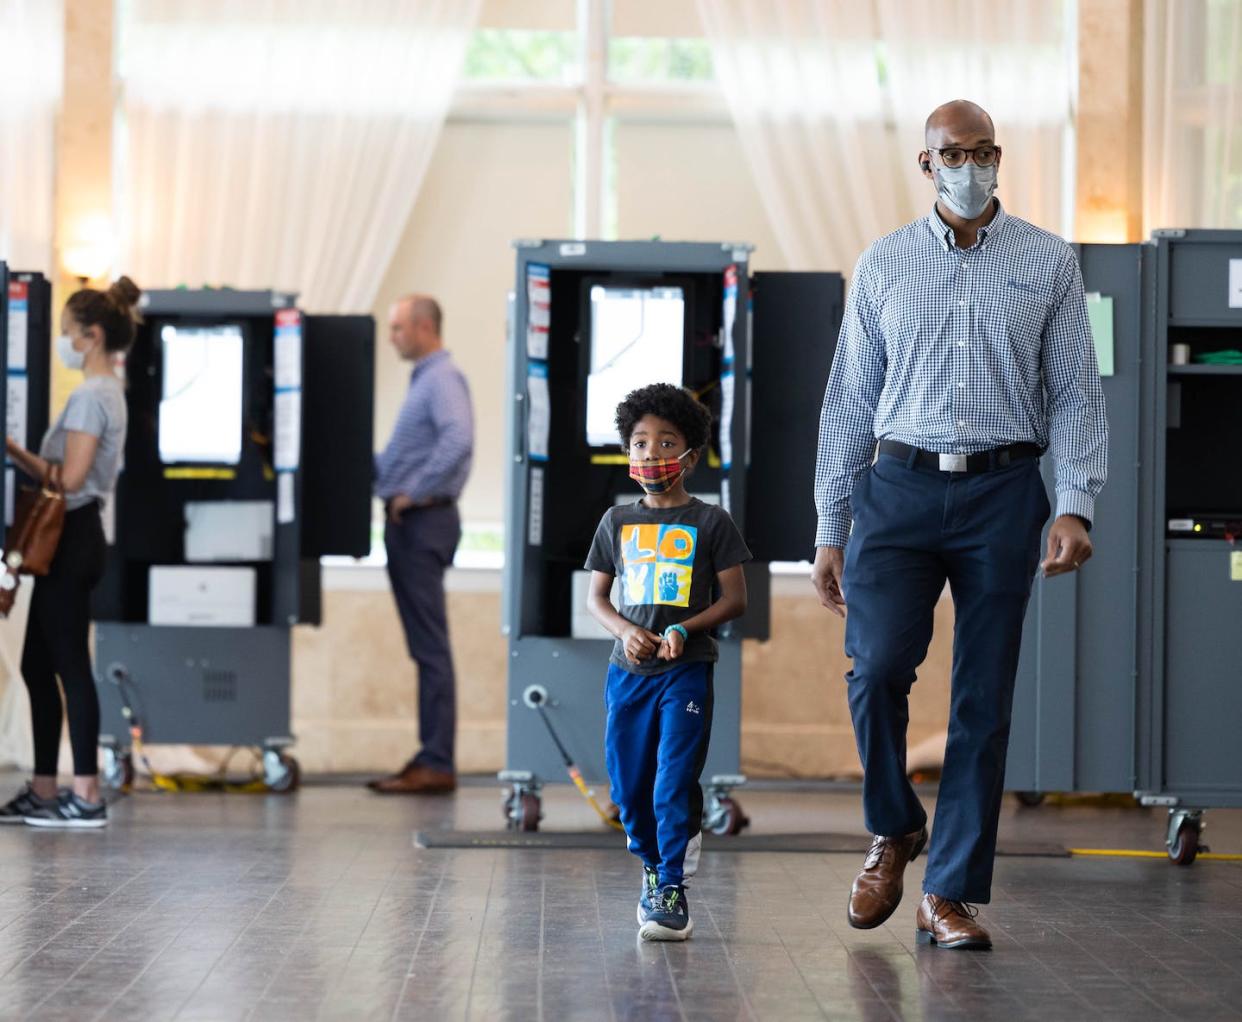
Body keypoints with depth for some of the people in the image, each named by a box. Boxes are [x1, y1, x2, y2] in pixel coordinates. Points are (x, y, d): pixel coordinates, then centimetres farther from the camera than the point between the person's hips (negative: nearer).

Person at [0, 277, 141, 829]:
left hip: (70, 539, -10)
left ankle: (85, 796, -5)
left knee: (69, 665, -7)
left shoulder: (89, 395, -14)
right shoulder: (109, 392, 16)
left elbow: (69, 477, -19)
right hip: (74, 538, 10)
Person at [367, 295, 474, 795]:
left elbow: (458, 439, -30)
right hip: (409, 525, 10)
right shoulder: (424, 379, 19)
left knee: (430, 645, -9)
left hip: (423, 523, -10)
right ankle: (431, 757, 13)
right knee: (423, 645, 10)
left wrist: (416, 492, -23)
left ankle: (437, 764, -10)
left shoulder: (443, 379, -12)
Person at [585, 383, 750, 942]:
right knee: (628, 784, 7)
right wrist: (625, 630, -9)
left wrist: (685, 629, -16)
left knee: (675, 782, -10)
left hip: (686, 670, -4)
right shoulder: (617, 521, 10)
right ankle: (652, 865, 29)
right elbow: (596, 596, 11)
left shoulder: (710, 522, 1)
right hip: (628, 669, 4)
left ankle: (671, 891, -8)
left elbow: (735, 598, -1)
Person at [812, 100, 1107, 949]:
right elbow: (848, 401, 11)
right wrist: (831, 530, 6)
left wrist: (1075, 508, -8)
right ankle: (894, 829, 9)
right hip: (900, 488, 0)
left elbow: (1076, 394, 5)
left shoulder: (1049, 264, 7)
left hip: (1002, 493, 0)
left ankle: (951, 893, 6)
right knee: (878, 663, -17)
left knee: (985, 698, -1)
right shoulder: (883, 266, 10)